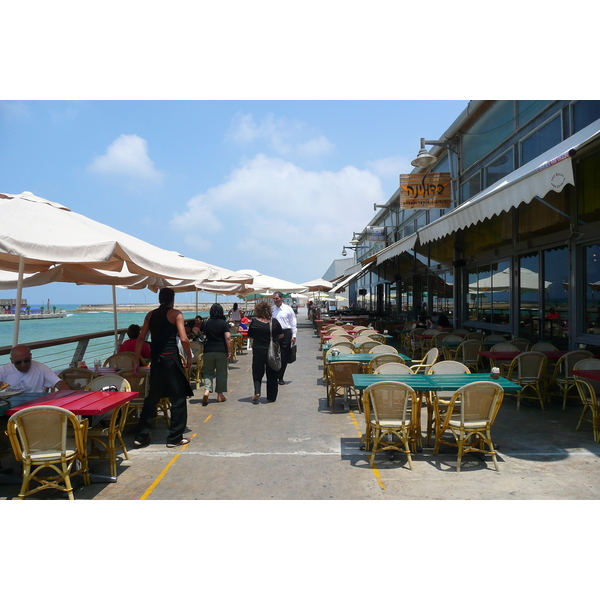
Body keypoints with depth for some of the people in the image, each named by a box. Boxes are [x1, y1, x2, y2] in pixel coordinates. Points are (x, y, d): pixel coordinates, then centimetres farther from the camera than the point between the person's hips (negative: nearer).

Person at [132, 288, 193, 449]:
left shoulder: (151, 315, 10)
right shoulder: (176, 314, -5)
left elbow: (141, 338, 8)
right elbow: (184, 339, -14)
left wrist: (136, 361, 11)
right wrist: (189, 356, 0)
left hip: (155, 360, 5)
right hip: (171, 358, -5)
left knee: (152, 397, 17)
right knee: (178, 398, 6)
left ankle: (141, 435, 20)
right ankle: (175, 438, 11)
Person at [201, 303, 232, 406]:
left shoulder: (206, 323, 3)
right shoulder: (224, 323, -6)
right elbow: (227, 338, -12)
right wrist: (229, 351, -7)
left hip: (208, 350, 2)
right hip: (221, 351, -2)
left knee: (208, 372, 9)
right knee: (221, 373, 9)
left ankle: (206, 390, -13)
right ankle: (220, 394, 14)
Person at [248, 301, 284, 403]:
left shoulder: (254, 322, -8)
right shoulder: (274, 322, -6)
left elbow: (250, 336, 1)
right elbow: (281, 336, 1)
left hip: (258, 351, -1)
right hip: (272, 351, 1)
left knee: (257, 373, 13)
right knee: (272, 375, 11)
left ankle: (257, 391, -7)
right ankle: (271, 397, 16)